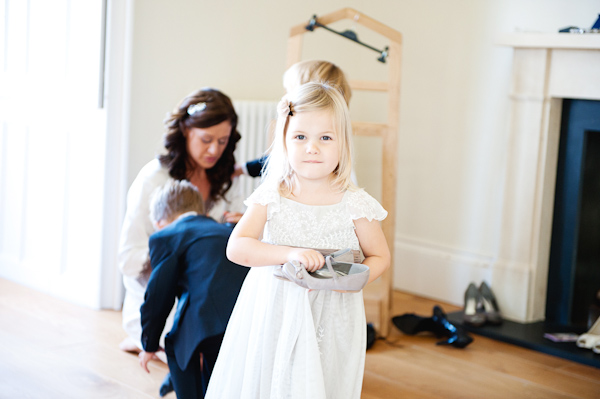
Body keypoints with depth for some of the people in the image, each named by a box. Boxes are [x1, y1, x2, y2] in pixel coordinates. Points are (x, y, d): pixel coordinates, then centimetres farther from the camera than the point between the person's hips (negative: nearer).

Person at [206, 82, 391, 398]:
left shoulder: (355, 204, -7)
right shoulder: (270, 197, -5)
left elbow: (379, 256, 4)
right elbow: (236, 248, -12)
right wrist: (289, 253, -25)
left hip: (329, 322, -1)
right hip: (273, 317, 1)